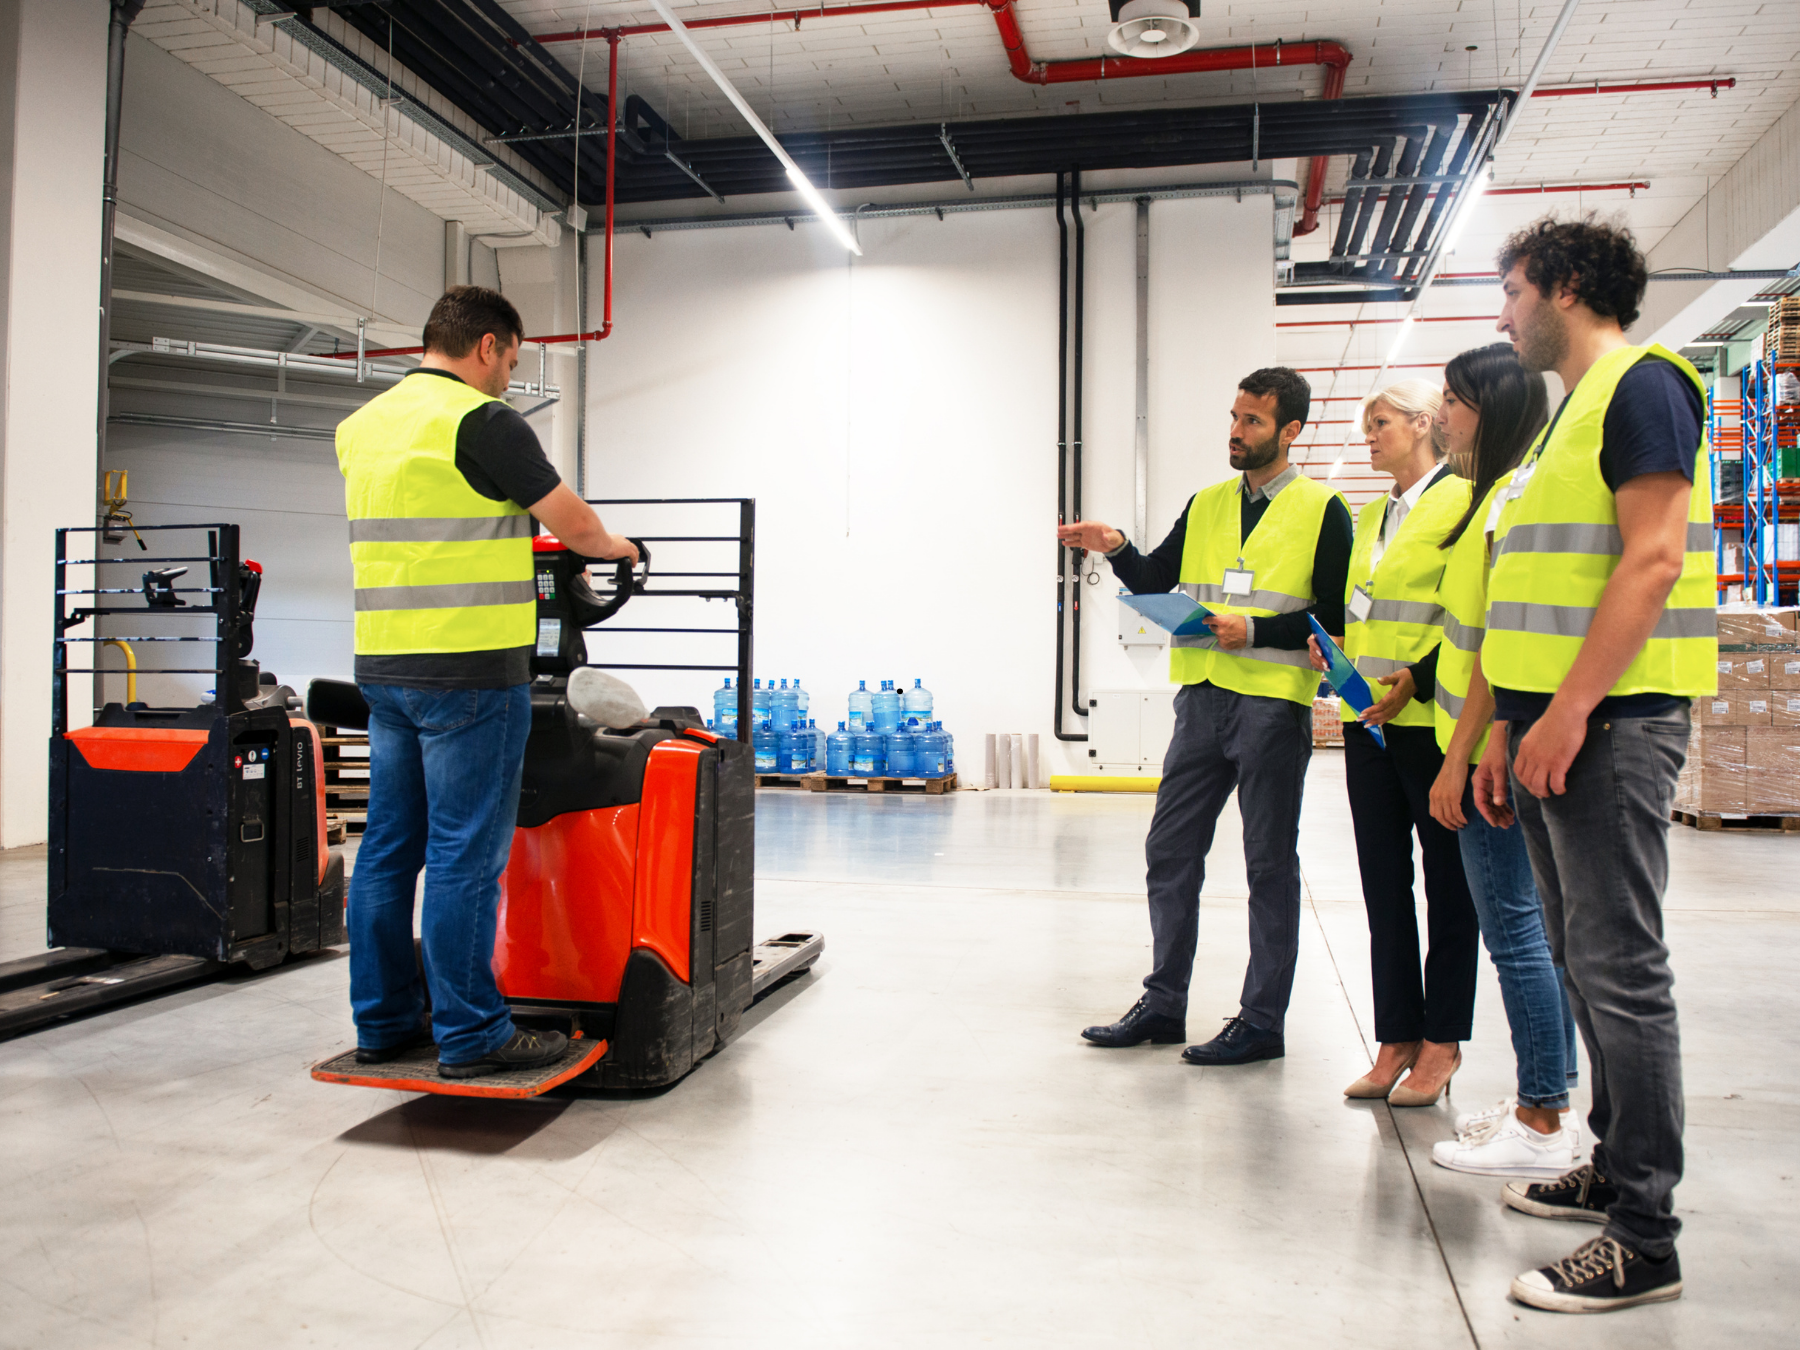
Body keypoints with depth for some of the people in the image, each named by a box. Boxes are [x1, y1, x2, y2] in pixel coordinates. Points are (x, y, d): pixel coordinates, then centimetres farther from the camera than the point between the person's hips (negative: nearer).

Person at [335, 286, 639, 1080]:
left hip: (382, 664, 8)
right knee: (465, 854, -3)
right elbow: (575, 524, -7)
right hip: (470, 669, -8)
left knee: (389, 847, 12)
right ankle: (471, 1034, 4)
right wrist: (613, 547, 14)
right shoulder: (481, 422, -10)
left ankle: (384, 1021, 20)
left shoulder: (361, 426, 15)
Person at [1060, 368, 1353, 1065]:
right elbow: (1155, 582, 11)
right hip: (1203, 697, 5)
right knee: (1170, 851, 7)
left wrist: (1256, 630, -16)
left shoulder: (1322, 510, -1)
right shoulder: (1206, 505, 14)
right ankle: (1163, 1003, 19)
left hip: (1275, 702, -5)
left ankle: (1262, 1021, 13)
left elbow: (1337, 616, -6)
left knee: (1269, 865, 4)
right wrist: (1117, 549, -7)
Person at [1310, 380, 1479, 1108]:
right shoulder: (1370, 515, 18)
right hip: (1369, 720, 7)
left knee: (1448, 882, 4)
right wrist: (1333, 651, 5)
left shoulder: (1461, 501, -5)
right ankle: (1396, 1039, 17)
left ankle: (1441, 1042, 13)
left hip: (1432, 719, -7)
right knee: (1383, 882, 8)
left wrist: (1418, 677, -19)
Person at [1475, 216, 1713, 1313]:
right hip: (1556, 721, 10)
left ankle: (1645, 1237, 0)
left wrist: (1569, 712, -23)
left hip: (1612, 720, -10)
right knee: (1583, 958, 15)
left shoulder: (1642, 385, -7)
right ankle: (1617, 1167, 27)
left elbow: (1651, 560, -18)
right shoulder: (1574, 408, 22)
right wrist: (1508, 729, 17)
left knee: (1619, 966, -7)